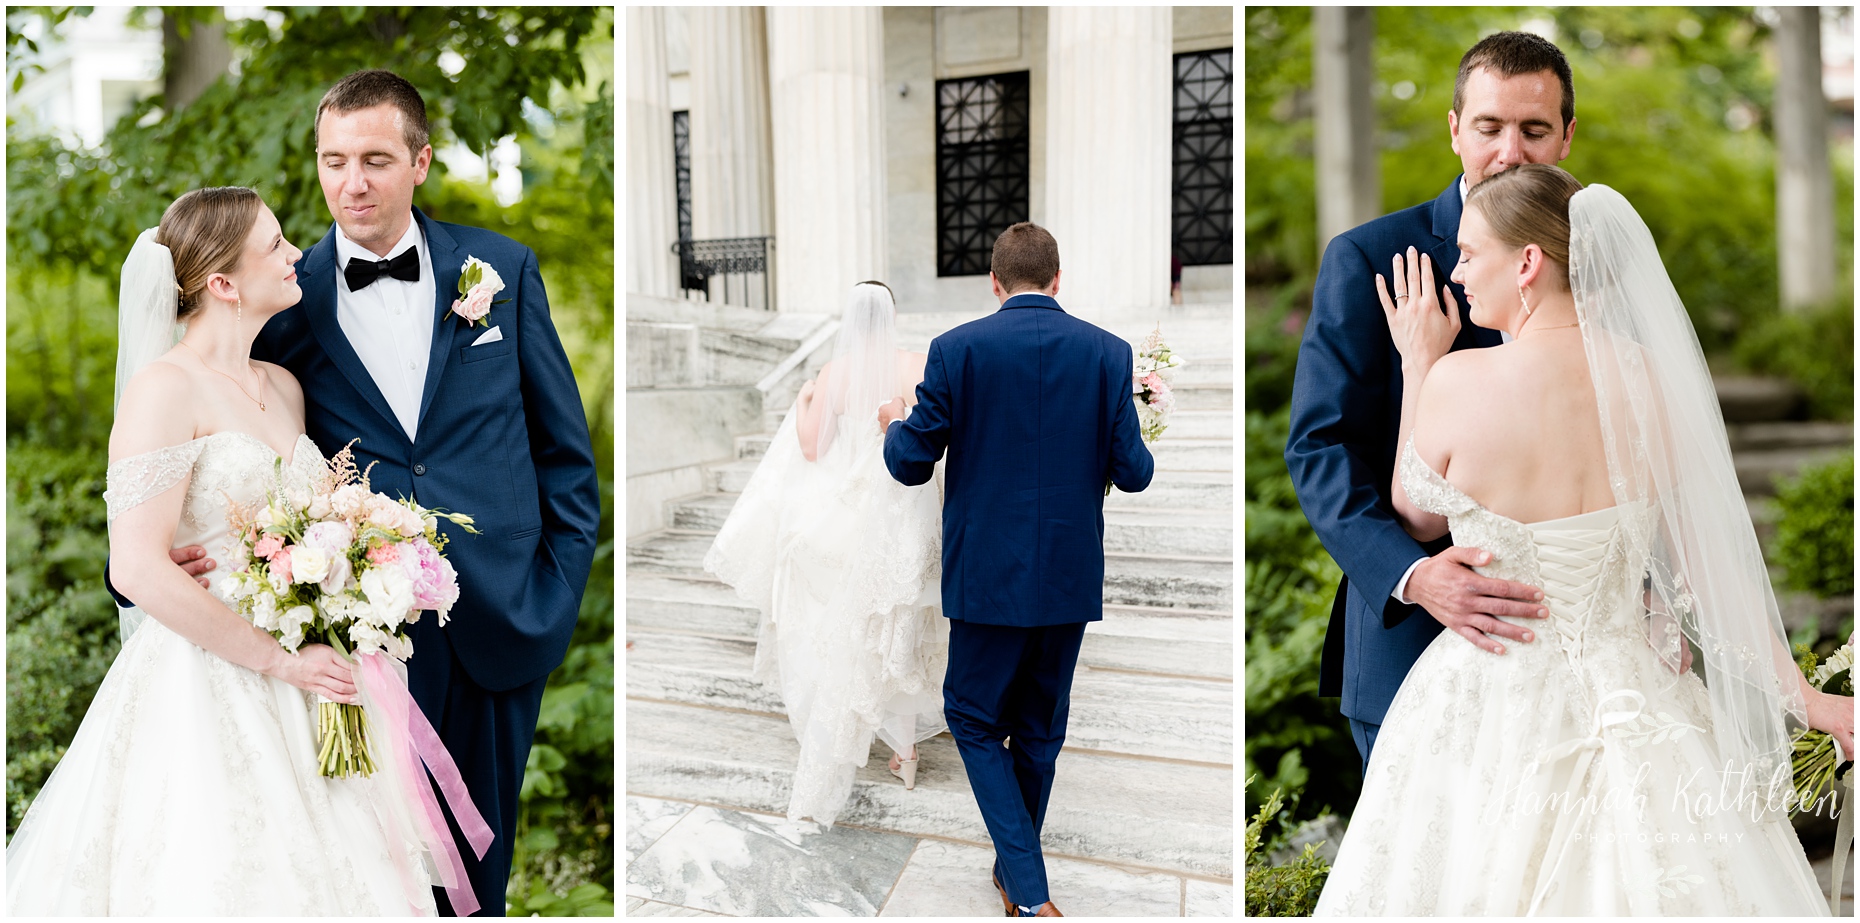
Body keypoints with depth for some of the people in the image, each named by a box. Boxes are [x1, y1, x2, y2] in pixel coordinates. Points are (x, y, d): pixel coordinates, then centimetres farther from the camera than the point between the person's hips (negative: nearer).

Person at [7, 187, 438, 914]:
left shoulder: (284, 387, 11)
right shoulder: (167, 387, -13)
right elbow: (139, 567, -21)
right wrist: (278, 660, -17)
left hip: (297, 695, 7)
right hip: (203, 685, -7)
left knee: (299, 870, 11)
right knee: (210, 880, 0)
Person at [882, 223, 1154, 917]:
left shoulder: (957, 349, -9)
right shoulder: (1108, 352, -3)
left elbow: (911, 465, -5)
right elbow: (1133, 474, -2)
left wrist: (894, 426, 17)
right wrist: (1134, 454, 22)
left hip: (989, 574, -3)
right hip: (1071, 577, 3)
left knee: (974, 717, 11)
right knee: (1040, 728, 18)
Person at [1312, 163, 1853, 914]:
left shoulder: (1458, 383, -18)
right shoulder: (1652, 380, -8)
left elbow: (1416, 518, 1)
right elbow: (1711, 562, -3)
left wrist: (1418, 364, 6)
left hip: (1495, 701, -3)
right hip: (1633, 703, 3)